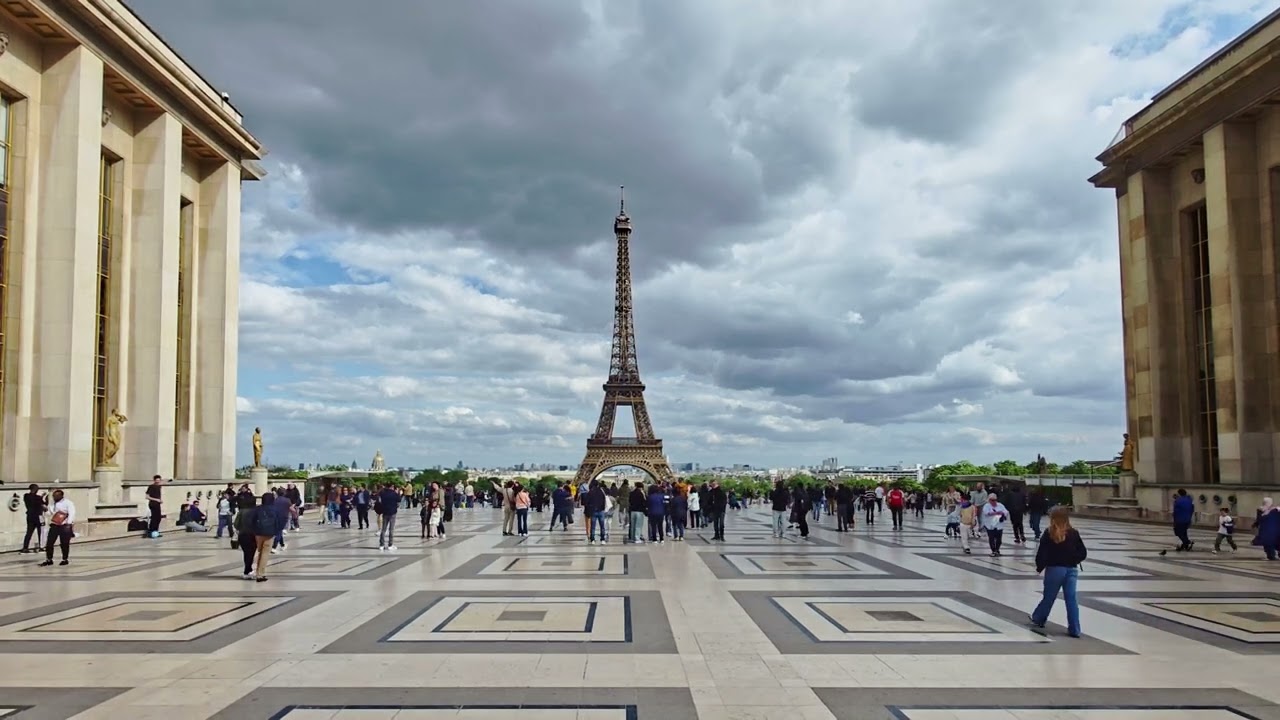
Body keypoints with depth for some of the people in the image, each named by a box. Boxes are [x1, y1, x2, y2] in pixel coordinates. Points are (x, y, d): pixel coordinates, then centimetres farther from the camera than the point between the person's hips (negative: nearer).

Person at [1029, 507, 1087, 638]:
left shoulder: (1049, 534, -10)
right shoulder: (1073, 533, -1)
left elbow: (1041, 553, -11)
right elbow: (1083, 553, 1)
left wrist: (1039, 567, 5)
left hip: (1054, 569, -2)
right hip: (1071, 569, 2)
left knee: (1048, 597, 14)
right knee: (1071, 599, 4)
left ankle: (1038, 619, 35)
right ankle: (1074, 630, 3)